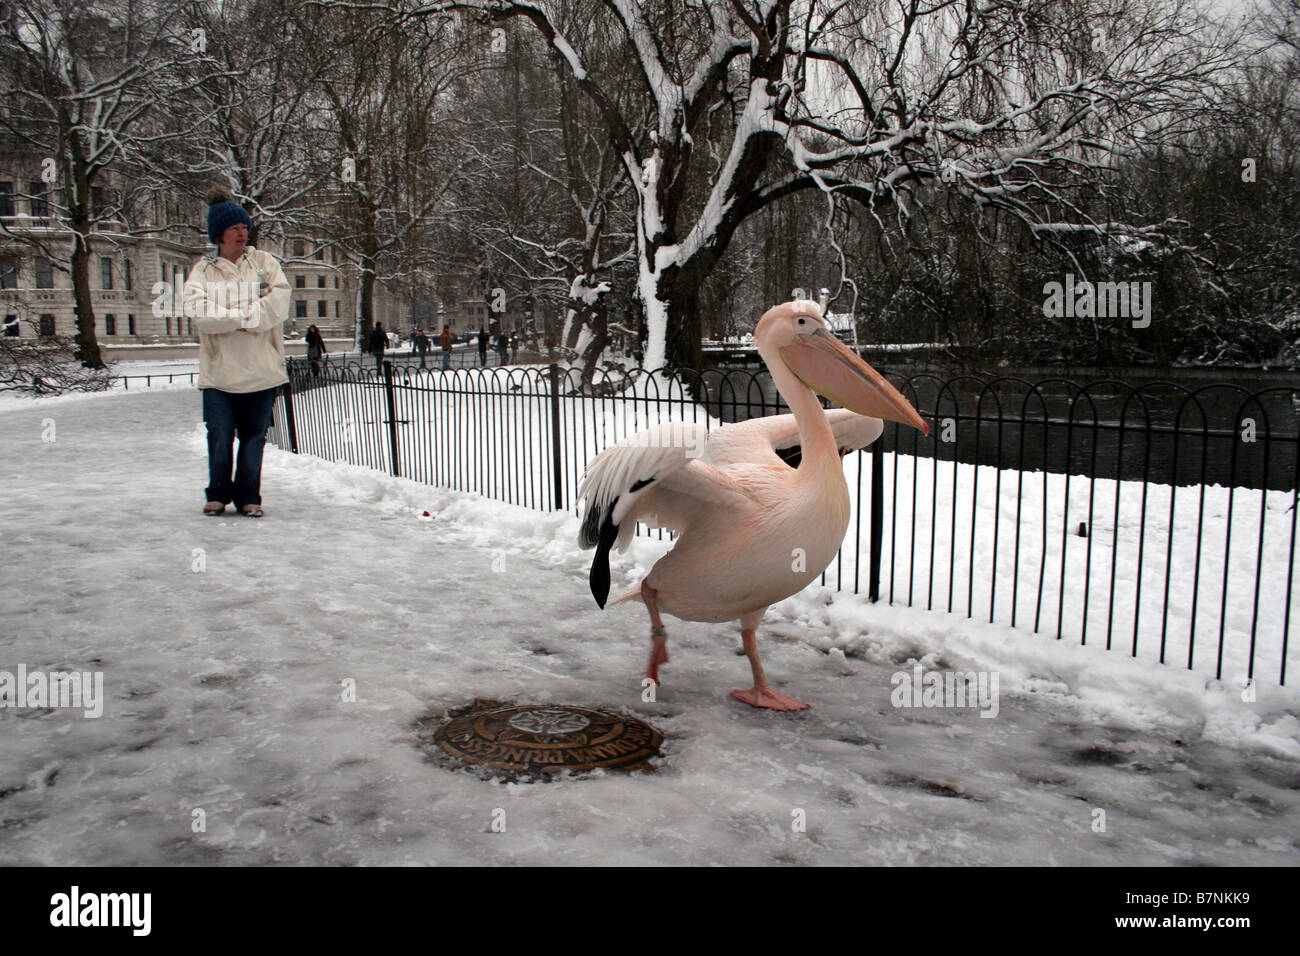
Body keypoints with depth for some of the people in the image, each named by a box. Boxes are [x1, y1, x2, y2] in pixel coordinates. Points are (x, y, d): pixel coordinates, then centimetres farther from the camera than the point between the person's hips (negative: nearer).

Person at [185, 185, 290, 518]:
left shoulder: (264, 262, 8)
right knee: (220, 436, -2)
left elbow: (280, 300, -8)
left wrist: (238, 317, -13)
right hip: (219, 368, -1)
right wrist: (244, 317, -15)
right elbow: (198, 312, -9)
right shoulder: (202, 271, 6)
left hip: (260, 367, 1)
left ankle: (248, 496, 18)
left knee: (254, 435, 6)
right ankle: (217, 494, 18)